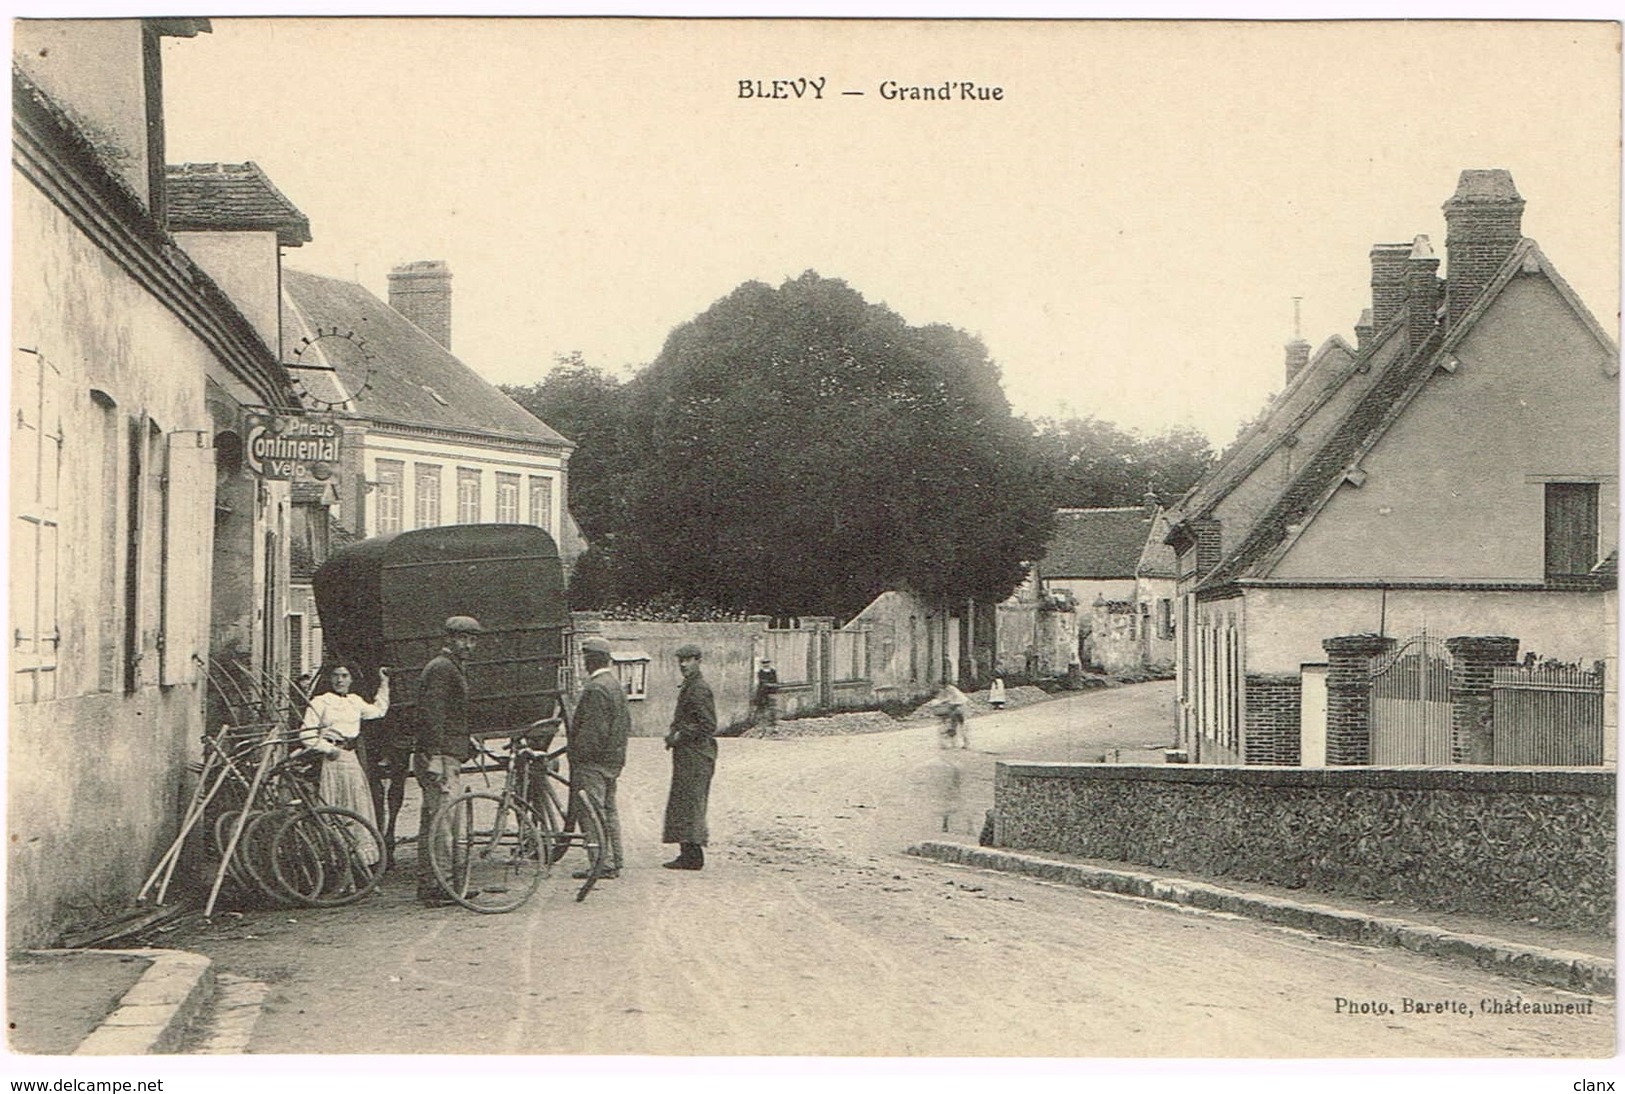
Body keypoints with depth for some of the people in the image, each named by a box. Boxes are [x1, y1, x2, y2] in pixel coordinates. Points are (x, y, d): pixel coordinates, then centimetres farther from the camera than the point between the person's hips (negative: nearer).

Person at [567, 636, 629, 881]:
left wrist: (580, 755, -16)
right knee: (609, 810, 14)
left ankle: (604, 863, -9)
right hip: (613, 759, 10)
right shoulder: (616, 685, 16)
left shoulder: (595, 689, -17)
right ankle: (614, 862, 18)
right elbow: (626, 723, 20)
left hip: (593, 760, -10)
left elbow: (593, 729, -21)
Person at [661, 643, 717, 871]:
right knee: (682, 804, 12)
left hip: (696, 755, -10)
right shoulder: (688, 687, 17)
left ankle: (692, 855, -6)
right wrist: (674, 735, 10)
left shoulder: (699, 689, -15)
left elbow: (708, 726, -20)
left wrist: (680, 736, -15)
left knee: (689, 803, -8)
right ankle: (689, 854, 15)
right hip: (686, 754, 10)